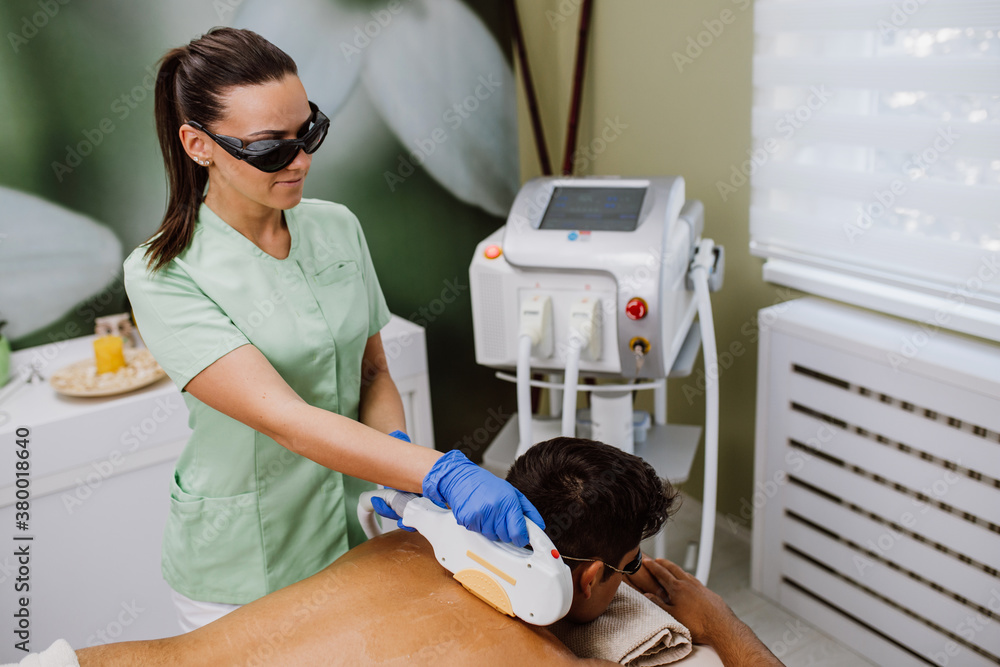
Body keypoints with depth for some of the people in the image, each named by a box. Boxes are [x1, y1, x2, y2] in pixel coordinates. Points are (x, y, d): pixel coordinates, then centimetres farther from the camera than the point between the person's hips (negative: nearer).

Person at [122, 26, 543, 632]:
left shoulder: (338, 227, -3)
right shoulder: (165, 275, -19)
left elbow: (374, 369, 5)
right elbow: (284, 418, -29)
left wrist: (395, 449, -15)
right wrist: (440, 474, -38)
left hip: (358, 529, 5)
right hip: (249, 567, -4)